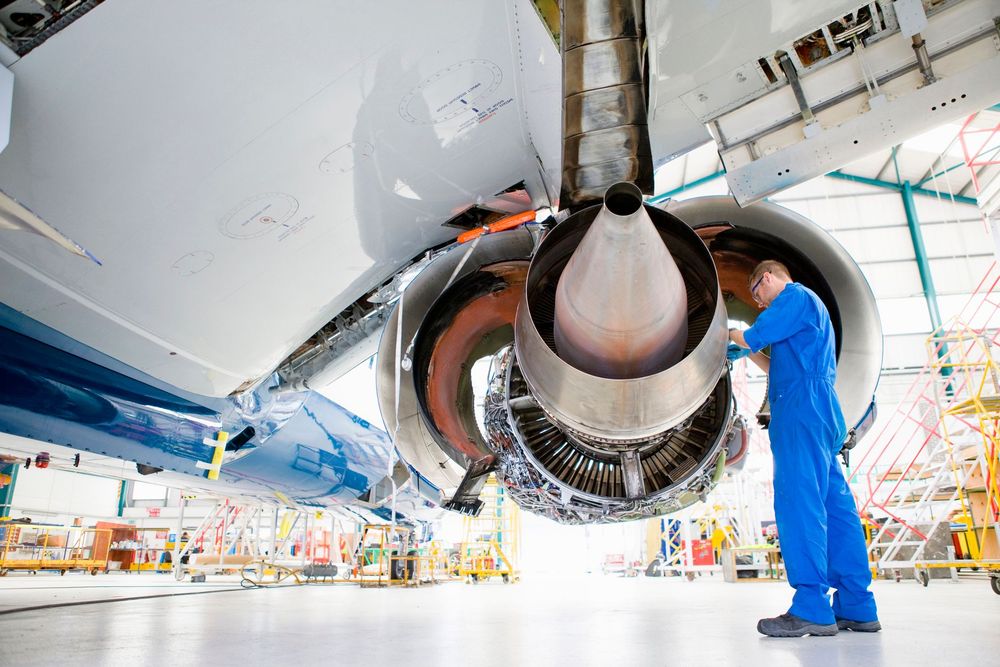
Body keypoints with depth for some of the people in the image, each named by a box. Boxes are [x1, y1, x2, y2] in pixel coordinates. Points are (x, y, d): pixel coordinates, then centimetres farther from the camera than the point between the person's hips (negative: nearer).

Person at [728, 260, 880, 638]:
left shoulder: (795, 295, 1)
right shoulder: (809, 307, 32)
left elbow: (756, 335, -10)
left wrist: (735, 335, 11)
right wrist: (748, 353, 29)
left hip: (802, 408, -10)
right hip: (820, 412, 10)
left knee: (799, 500, -14)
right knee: (833, 504, 6)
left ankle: (812, 608, -15)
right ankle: (856, 607, 7)